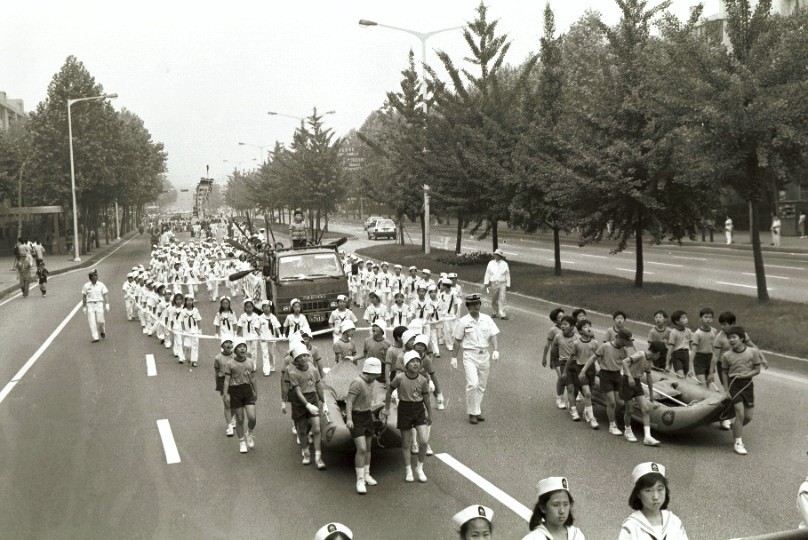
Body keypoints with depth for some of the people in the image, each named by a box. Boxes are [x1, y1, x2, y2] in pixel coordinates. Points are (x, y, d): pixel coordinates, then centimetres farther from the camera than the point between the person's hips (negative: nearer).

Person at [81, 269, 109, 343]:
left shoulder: (101, 285, 0)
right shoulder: (86, 286, 1)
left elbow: (105, 295, 1)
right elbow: (84, 297, 8)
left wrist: (107, 304, -8)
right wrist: (83, 307, 8)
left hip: (99, 304, -1)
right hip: (90, 305, 1)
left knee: (100, 320, -4)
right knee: (92, 322, -5)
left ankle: (102, 331, 27)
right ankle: (95, 338, -1)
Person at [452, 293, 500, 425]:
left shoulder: (487, 319, 5)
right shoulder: (463, 321, -4)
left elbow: (493, 336, 4)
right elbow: (457, 341, 3)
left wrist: (496, 350, -12)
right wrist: (454, 357, 3)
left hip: (484, 355, 4)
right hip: (470, 355, -4)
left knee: (481, 386, 9)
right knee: (473, 384, -16)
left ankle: (478, 411, 21)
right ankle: (472, 413, -5)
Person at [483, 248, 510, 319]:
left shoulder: (504, 264, 2)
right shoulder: (491, 263, 4)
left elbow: (507, 275, 7)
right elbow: (487, 273, 5)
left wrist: (508, 284, 4)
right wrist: (486, 283, -2)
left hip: (502, 283, -2)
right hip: (493, 283, 2)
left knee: (502, 298, -10)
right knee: (494, 299, 8)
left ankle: (503, 314, -11)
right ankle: (494, 312, 23)